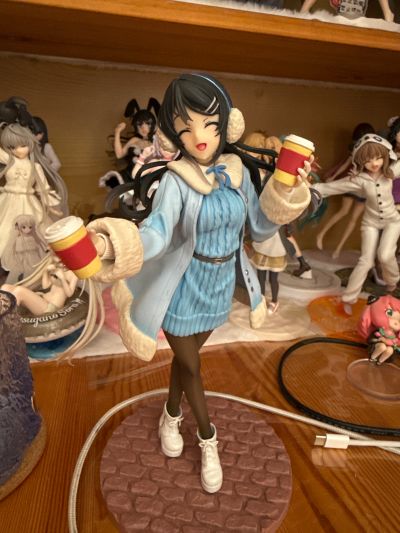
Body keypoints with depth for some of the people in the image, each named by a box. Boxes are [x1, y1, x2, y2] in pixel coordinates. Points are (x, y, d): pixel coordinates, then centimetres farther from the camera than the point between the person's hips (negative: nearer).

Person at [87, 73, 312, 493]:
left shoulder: (238, 171, -5)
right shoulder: (176, 180, -19)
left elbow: (260, 228, -1)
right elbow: (157, 231, -33)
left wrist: (285, 193, -17)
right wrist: (114, 245, -54)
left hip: (220, 286, 4)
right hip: (184, 289, -4)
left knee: (187, 357, 23)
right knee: (189, 364, 14)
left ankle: (171, 417, 52)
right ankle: (208, 440, 41)